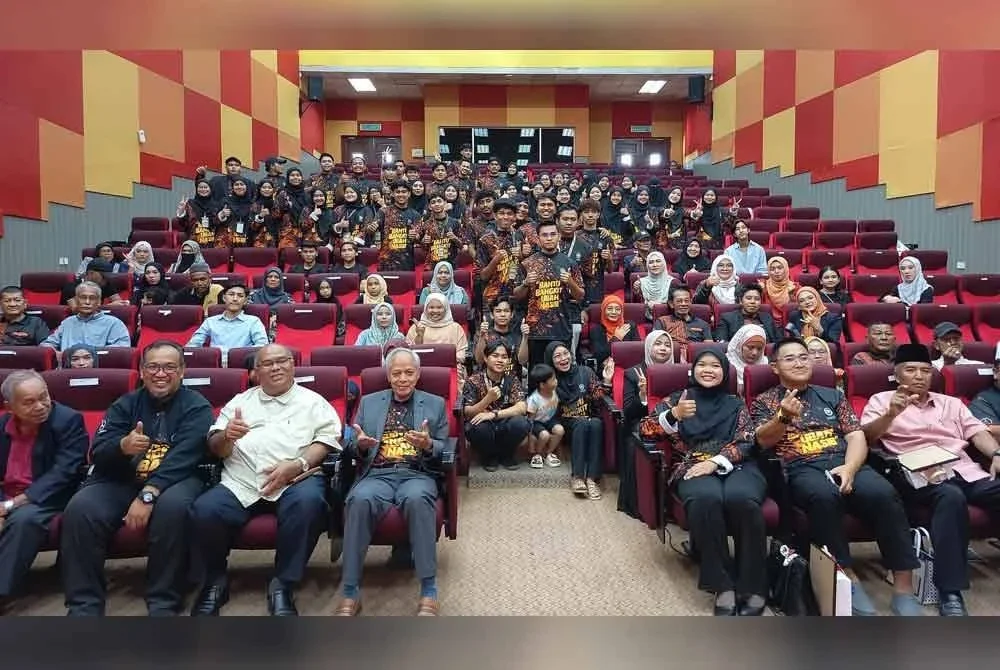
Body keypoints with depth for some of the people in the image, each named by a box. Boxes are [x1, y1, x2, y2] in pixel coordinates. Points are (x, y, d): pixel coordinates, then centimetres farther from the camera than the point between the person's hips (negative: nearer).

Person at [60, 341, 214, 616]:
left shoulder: (196, 406, -1)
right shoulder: (125, 404, 11)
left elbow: (183, 457, -15)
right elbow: (97, 454, 1)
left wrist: (148, 495, -28)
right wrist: (122, 446, -24)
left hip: (175, 480, -4)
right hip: (121, 481, 4)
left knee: (173, 506, -36)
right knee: (79, 508, -24)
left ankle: (163, 603, -23)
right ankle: (84, 604, -13)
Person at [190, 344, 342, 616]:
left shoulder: (313, 401, 16)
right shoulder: (241, 401, 24)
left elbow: (327, 440, 3)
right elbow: (216, 448, 17)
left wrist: (296, 465, -14)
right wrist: (227, 436, -7)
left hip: (296, 480, -2)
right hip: (241, 483, 3)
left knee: (308, 502, -35)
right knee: (204, 511, -25)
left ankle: (283, 585, -20)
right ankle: (215, 582, 1)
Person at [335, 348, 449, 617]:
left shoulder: (435, 404, 15)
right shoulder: (368, 402, 19)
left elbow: (444, 451, 10)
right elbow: (350, 449, 14)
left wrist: (428, 444, -14)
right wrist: (360, 444, -11)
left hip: (417, 475, -1)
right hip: (377, 474, 1)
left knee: (417, 498, -37)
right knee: (360, 499, -34)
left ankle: (429, 591, -30)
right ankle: (350, 594, -26)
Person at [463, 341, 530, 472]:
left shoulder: (512, 381, -2)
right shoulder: (473, 381, -8)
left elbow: (521, 408, -15)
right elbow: (467, 413, -14)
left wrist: (493, 414, -28)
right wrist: (488, 399, -30)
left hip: (504, 427, 2)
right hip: (483, 425, -2)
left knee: (521, 424, -29)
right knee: (479, 428, -36)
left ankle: (507, 455, 3)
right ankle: (489, 456, -1)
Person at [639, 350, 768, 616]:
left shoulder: (735, 404, 21)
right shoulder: (677, 398, 17)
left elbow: (745, 442, 5)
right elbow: (645, 430, 4)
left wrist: (716, 462, -13)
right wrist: (674, 415, -15)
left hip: (735, 465, 1)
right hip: (692, 467, -1)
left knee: (742, 500, -36)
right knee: (705, 499, -38)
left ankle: (752, 588, -23)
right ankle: (723, 586, -28)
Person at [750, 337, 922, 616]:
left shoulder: (832, 395, 22)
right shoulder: (765, 401, 13)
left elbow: (857, 437, 11)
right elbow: (763, 441, -4)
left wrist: (850, 467, -10)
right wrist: (784, 417, -25)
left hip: (845, 463, 3)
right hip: (801, 469, -3)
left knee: (883, 494, -29)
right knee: (824, 495, -37)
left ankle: (903, 588, -22)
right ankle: (848, 579, -24)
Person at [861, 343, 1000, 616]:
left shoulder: (952, 403, 29)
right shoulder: (882, 400, 15)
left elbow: (978, 432, 18)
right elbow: (865, 436, 1)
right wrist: (891, 414, -18)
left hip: (967, 472, 5)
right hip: (922, 476, -4)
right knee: (951, 497, -37)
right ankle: (950, 593, -35)